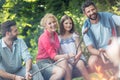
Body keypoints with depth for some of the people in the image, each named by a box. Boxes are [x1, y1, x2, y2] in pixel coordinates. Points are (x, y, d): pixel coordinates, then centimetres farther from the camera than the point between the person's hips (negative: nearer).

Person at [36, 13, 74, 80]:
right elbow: (53, 56, -18)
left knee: (63, 61, -27)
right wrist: (67, 56, -26)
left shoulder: (55, 34, 8)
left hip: (53, 61, 6)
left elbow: (56, 51, 7)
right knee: (61, 71, -32)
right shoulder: (44, 38, -15)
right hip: (43, 63, -6)